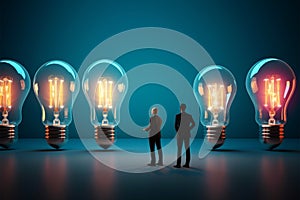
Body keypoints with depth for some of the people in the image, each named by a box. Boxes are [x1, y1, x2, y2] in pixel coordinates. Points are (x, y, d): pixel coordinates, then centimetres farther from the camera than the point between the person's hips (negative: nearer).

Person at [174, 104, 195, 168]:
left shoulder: (178, 116, -9)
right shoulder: (189, 116, 3)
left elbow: (176, 125, -9)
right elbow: (193, 124, 2)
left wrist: (177, 131, 5)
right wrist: (188, 129, 8)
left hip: (180, 134, -4)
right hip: (187, 134, 4)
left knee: (179, 149, 0)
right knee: (187, 149, 6)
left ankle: (178, 164, -1)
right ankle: (187, 164, 7)